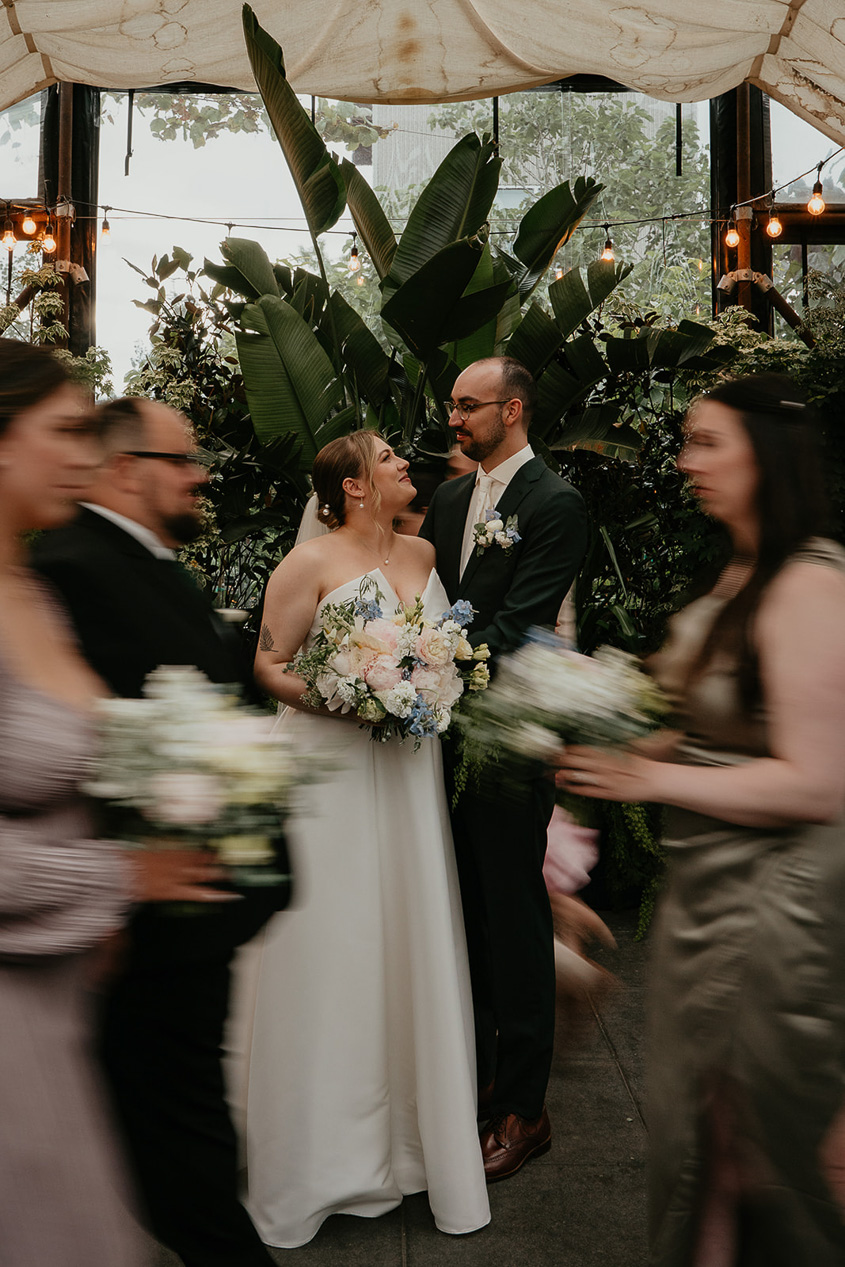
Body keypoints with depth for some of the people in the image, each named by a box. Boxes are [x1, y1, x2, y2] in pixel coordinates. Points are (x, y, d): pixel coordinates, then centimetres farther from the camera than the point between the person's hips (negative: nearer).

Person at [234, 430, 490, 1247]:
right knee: (334, 947, 3)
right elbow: (268, 665, -6)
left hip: (408, 772, 5)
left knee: (410, 943, 12)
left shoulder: (424, 554, 10)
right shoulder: (311, 563, -7)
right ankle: (325, 1151, 22)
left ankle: (412, 1122, 32)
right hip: (333, 770, -5)